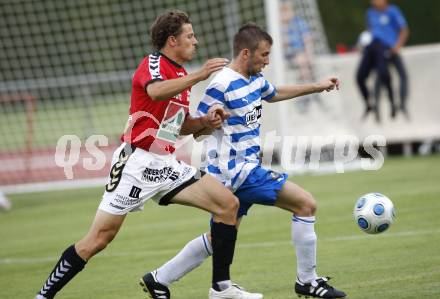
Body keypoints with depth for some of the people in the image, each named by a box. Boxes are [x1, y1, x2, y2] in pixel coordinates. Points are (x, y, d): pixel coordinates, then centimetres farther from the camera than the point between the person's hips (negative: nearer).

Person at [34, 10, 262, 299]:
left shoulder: (182, 77, 16)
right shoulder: (152, 63, -8)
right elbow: (156, 92, -33)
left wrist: (204, 121, 7)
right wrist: (199, 75, -35)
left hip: (167, 165, 8)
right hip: (137, 163, -8)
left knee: (228, 203, -4)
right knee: (98, 239, -9)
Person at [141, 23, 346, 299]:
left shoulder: (255, 79, 9)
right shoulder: (223, 85, -18)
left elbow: (274, 94, 32)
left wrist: (317, 87, 32)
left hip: (245, 168, 10)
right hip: (238, 172, -10)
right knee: (306, 204, -10)